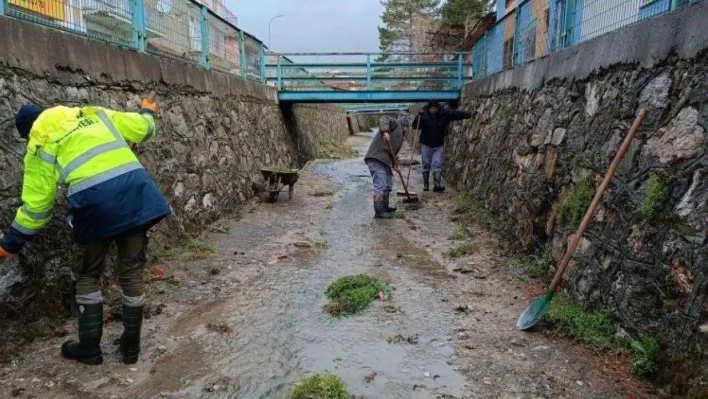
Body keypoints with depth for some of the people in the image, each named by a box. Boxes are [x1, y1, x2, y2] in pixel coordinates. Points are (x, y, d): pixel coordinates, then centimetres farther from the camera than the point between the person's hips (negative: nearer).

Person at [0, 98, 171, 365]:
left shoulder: (39, 146, 14)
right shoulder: (95, 113, 23)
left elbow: (36, 205, 13)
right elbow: (143, 128, 23)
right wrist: (148, 112, 47)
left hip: (95, 200, -3)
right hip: (136, 191, 4)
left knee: (87, 275, 19)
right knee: (132, 274, 13)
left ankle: (89, 347, 25)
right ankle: (131, 346, 24)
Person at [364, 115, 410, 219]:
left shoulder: (400, 136, 30)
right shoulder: (396, 123, 6)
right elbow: (384, 119, -14)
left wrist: (394, 165, 12)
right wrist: (385, 131, -31)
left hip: (384, 161, 10)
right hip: (376, 159, -10)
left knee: (388, 185, 20)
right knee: (381, 186, -12)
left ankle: (385, 207, 33)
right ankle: (378, 212, -8)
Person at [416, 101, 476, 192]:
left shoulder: (444, 114, -7)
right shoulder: (424, 114, -10)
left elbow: (457, 114, -10)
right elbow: (416, 127, -13)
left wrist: (469, 115, -23)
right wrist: (419, 116, -29)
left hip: (439, 145, 0)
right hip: (426, 145, 0)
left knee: (437, 165, -9)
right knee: (426, 166, 6)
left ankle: (437, 185, -13)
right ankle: (426, 185, 17)